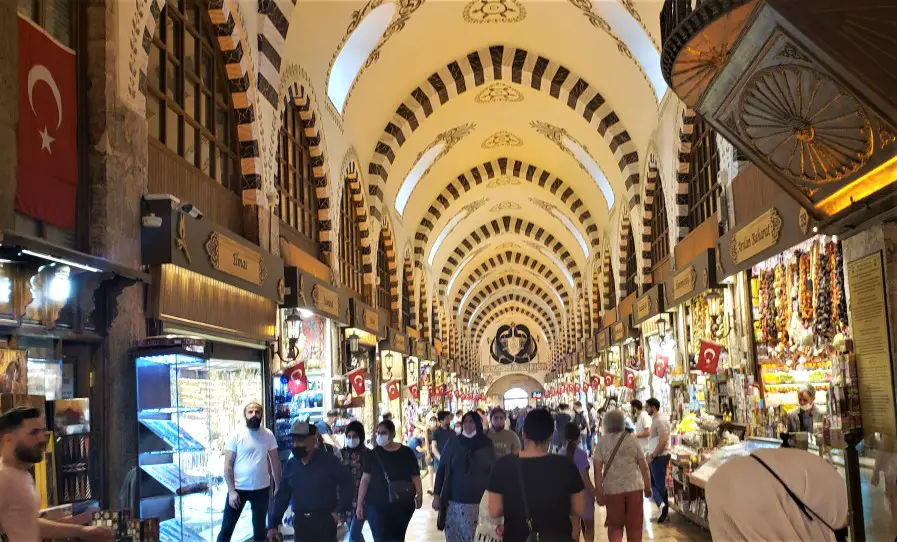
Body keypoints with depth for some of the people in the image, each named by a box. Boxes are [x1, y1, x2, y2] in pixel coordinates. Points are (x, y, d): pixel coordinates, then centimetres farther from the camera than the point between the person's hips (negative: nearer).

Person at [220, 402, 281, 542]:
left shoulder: (268, 435, 0)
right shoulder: (236, 435, -8)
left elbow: (275, 462, 6)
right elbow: (228, 465, -8)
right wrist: (231, 491, -13)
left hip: (262, 489, 2)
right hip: (238, 488, -2)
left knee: (259, 527, 16)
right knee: (227, 527, 5)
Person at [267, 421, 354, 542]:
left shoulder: (329, 461, -6)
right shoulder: (290, 465, 7)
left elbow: (347, 484, -1)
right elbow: (282, 496, 10)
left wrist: (339, 510, -8)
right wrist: (273, 524, 5)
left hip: (325, 521, -4)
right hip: (301, 523, 4)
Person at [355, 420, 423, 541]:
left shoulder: (406, 453, -1)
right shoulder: (374, 454, 0)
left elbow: (415, 476, 2)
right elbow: (365, 479, 0)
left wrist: (419, 495, -8)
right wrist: (360, 503, -2)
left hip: (402, 505, 1)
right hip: (376, 505, -1)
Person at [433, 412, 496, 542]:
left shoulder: (486, 444, 1)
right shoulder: (453, 443, 1)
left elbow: (493, 472, 5)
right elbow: (441, 469, 4)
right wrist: (436, 495, -1)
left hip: (478, 502, 0)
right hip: (454, 500, 0)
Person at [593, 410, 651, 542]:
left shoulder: (602, 443, -3)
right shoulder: (632, 439, -2)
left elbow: (598, 471, -6)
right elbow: (644, 466, -1)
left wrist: (599, 493, 1)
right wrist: (648, 487, 10)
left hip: (613, 489, 0)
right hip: (634, 487, 0)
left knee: (615, 525, 14)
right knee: (634, 525, 12)